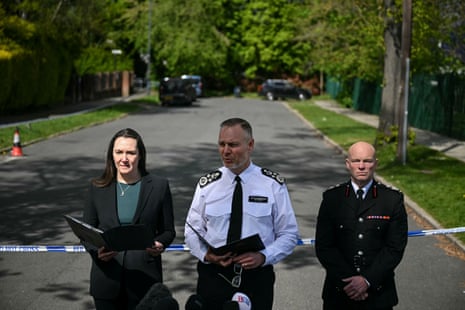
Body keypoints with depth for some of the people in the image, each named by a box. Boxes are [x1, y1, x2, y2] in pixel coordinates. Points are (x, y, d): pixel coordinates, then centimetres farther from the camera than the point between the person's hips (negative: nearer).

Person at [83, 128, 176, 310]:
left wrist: (160, 245, -16)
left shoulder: (159, 186, 2)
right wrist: (96, 250, -12)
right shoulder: (98, 188, 6)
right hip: (107, 279, 2)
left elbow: (168, 231, 7)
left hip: (144, 278, -1)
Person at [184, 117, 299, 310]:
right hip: (213, 276, 1)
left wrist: (263, 256, -18)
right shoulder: (207, 185, 1)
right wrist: (206, 255, -16)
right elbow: (192, 231, 4)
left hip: (257, 276, -1)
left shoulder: (273, 184, -3)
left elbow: (289, 234, -1)